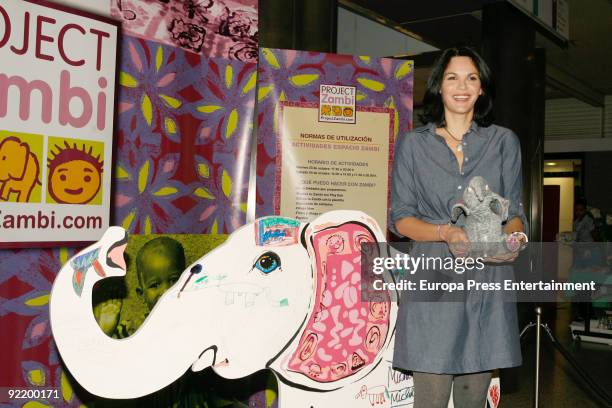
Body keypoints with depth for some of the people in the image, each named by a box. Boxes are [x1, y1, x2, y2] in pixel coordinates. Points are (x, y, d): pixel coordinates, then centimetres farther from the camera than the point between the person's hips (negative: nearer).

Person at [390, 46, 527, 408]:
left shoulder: (504, 141, 13)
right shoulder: (413, 145, 9)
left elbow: (516, 212, 11)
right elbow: (401, 218, 4)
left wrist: (509, 237, -13)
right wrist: (446, 233, -15)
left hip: (488, 284, 2)